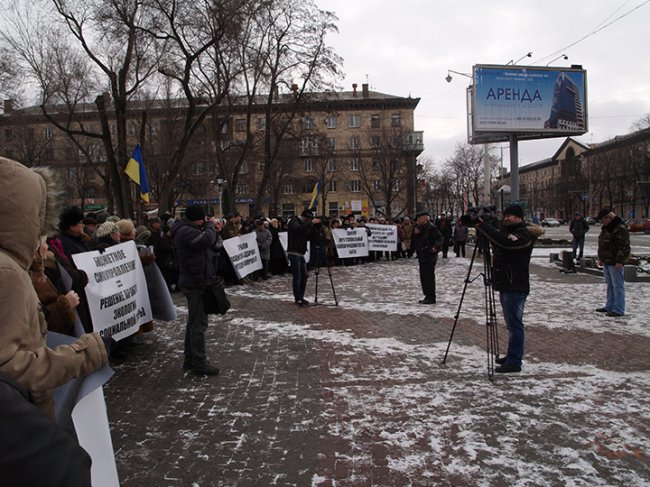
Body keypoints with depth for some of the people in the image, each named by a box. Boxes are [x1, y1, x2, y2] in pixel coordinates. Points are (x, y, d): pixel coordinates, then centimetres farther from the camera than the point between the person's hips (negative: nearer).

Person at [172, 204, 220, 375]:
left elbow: (209, 245, 16)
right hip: (196, 283, -11)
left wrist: (209, 227, 1)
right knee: (199, 324, -6)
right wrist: (210, 225, -10)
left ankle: (190, 359, 26)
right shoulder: (185, 231, -19)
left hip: (195, 282, 11)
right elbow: (207, 240, -29)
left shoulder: (189, 229, 15)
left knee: (193, 322, 16)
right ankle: (199, 363, 1)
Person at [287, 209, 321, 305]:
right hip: (293, 253, -9)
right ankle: (297, 299, -1)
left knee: (304, 276, 9)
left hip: (301, 253, 9)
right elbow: (298, 229, -31)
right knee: (297, 276, -7)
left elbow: (308, 237, 12)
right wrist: (311, 223, -28)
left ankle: (301, 297, 17)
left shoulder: (304, 224, 15)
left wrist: (313, 226, -2)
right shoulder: (293, 221, -9)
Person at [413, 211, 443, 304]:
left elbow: (439, 238, -18)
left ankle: (431, 298, -1)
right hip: (422, 256, 10)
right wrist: (416, 233, 1)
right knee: (423, 277, 13)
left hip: (429, 257, -10)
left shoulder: (431, 227, -12)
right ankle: (427, 296, 22)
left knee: (429, 277, -6)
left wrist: (436, 247, -28)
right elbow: (416, 242, 18)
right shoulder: (421, 228, 15)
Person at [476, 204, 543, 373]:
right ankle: (512, 356, 25)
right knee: (512, 324, 16)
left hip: (515, 287, -9)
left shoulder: (525, 235, -13)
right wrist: (481, 227, -2)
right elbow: (495, 244, 12)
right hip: (506, 285, 9)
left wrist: (483, 225, -25)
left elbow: (505, 241, -30)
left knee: (514, 324, -6)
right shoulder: (508, 230, 17)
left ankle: (514, 362, -1)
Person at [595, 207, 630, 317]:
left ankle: (619, 310, -3)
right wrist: (601, 258, 18)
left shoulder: (620, 228, -15)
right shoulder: (606, 228, 15)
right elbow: (601, 244, 21)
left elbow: (624, 246, -19)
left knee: (618, 285, -6)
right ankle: (610, 306, 24)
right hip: (607, 262, 10)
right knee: (610, 285, 16)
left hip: (615, 263, -10)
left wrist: (619, 261, -21)